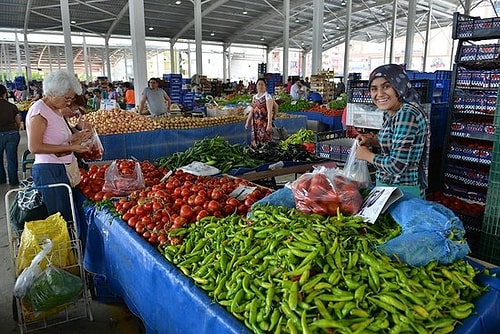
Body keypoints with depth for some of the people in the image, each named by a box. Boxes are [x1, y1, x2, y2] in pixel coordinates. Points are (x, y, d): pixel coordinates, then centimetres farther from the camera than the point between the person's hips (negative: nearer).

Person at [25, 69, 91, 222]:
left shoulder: (56, 110, 14)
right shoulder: (39, 111, -13)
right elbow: (34, 147, -18)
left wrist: (73, 138, 4)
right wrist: (69, 147, -19)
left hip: (60, 169, 9)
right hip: (48, 170, -9)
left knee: (67, 214, 11)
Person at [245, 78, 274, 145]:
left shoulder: (267, 96, -7)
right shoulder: (254, 97, 12)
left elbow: (269, 111, -16)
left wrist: (269, 124, -26)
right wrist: (247, 122, 15)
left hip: (264, 124, -6)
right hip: (255, 124, 6)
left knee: (264, 142, -8)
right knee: (255, 143, 7)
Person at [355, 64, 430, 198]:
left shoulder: (407, 114, -24)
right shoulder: (390, 113, 3)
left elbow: (397, 165, -27)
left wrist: (367, 155, -13)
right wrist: (373, 141, 3)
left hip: (403, 191, -9)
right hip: (387, 184, 9)